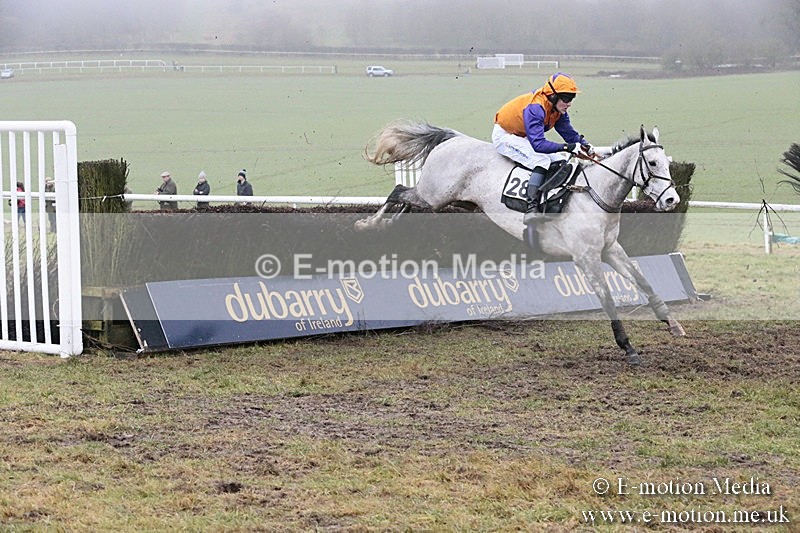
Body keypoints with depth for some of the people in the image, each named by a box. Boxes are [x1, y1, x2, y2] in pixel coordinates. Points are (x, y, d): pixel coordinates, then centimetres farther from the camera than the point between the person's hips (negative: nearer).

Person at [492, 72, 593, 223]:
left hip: (523, 138, 10)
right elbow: (538, 144, -39)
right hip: (505, 136, -10)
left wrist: (585, 147, -18)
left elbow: (570, 134, 2)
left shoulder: (558, 110, -5)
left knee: (560, 159, 1)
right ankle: (531, 209, -39)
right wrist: (568, 147, -41)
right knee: (542, 160, -29)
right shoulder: (535, 108, -33)